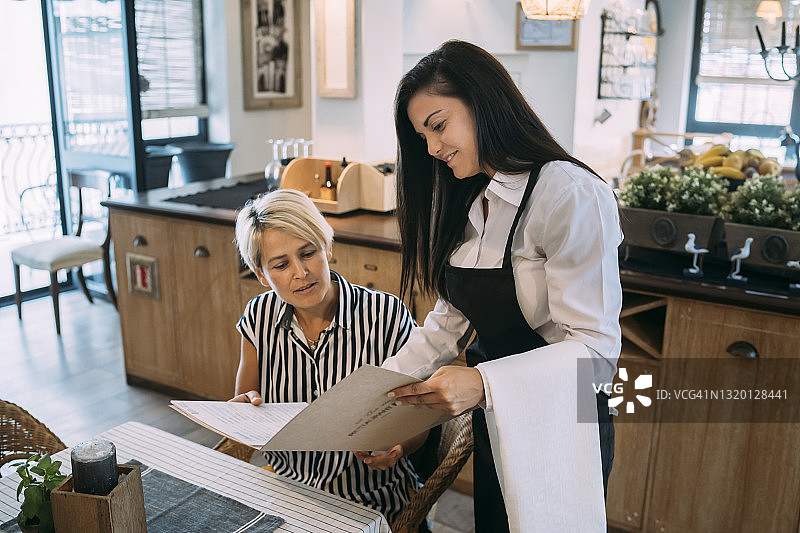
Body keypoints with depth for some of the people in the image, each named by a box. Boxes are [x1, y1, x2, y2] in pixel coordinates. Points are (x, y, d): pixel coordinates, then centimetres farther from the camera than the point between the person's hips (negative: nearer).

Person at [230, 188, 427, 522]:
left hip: (371, 500, -1)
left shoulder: (387, 316, -13)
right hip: (282, 492, 2)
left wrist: (394, 447, -26)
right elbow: (242, 402, 11)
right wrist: (246, 405, -13)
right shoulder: (261, 317, -1)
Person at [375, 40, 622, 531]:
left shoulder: (572, 196, -22)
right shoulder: (467, 202, 5)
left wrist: (482, 383, -35)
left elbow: (594, 351, -24)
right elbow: (451, 317, 6)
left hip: (561, 428, -7)